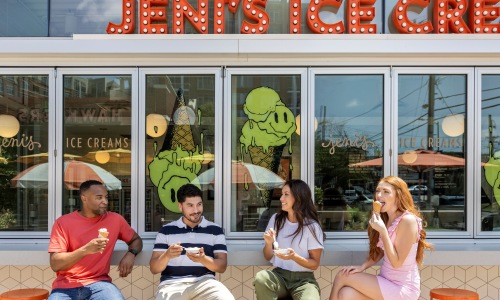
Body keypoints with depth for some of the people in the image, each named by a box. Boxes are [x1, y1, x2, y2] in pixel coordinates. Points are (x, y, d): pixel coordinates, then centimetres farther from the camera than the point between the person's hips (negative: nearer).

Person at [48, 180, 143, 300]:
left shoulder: (115, 219, 3)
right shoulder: (63, 222, -2)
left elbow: (136, 240, 19)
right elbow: (55, 264, -8)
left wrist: (130, 254, -4)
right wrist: (86, 250, -23)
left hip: (98, 283, 1)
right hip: (66, 285, -1)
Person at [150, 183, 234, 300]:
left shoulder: (215, 230, 13)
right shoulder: (166, 230, 12)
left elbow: (222, 266, 6)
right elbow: (154, 268, 8)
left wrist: (203, 259, -14)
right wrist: (167, 255, -14)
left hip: (204, 281, 0)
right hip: (173, 283, 0)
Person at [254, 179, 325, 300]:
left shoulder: (311, 226, -5)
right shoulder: (276, 219, 4)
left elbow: (315, 264, -2)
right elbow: (268, 257, 10)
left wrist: (294, 256, -19)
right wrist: (268, 243, -12)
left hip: (303, 279, -3)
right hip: (279, 275, 3)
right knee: (260, 278, -32)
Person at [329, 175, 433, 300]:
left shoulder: (408, 220, -18)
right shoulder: (386, 218, 8)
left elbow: (396, 262, -19)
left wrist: (383, 231, -26)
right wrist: (362, 267, -3)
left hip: (402, 288, -7)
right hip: (387, 281, 7)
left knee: (342, 277, -14)